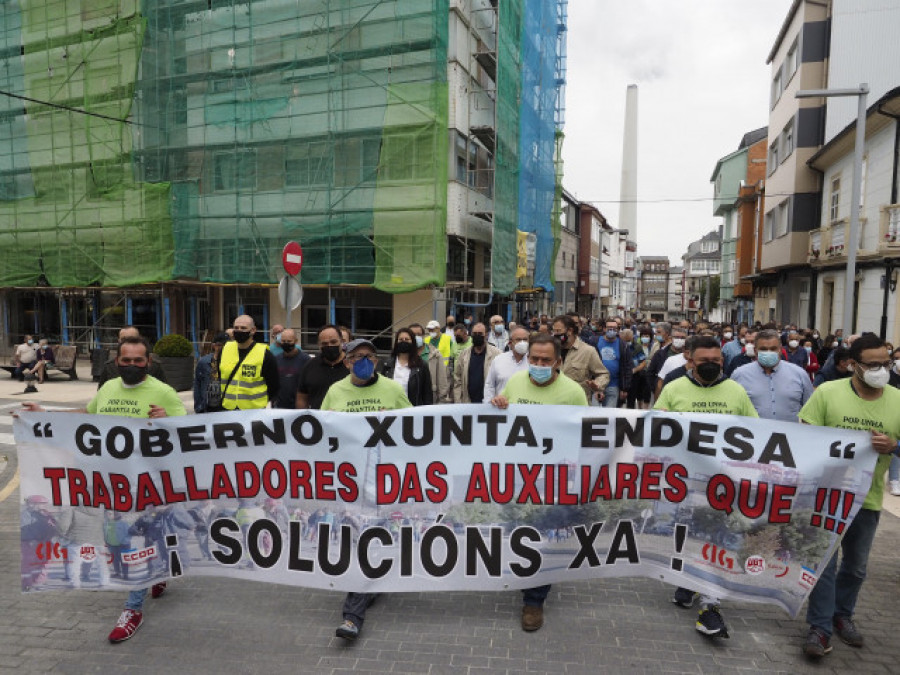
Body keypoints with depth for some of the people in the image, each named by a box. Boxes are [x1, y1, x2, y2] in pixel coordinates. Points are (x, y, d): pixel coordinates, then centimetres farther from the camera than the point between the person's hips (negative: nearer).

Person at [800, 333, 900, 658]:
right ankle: (821, 627, 12)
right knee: (824, 562, 0)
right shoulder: (827, 392, -12)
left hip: (867, 498, 4)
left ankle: (842, 614, 40)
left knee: (856, 565, 19)